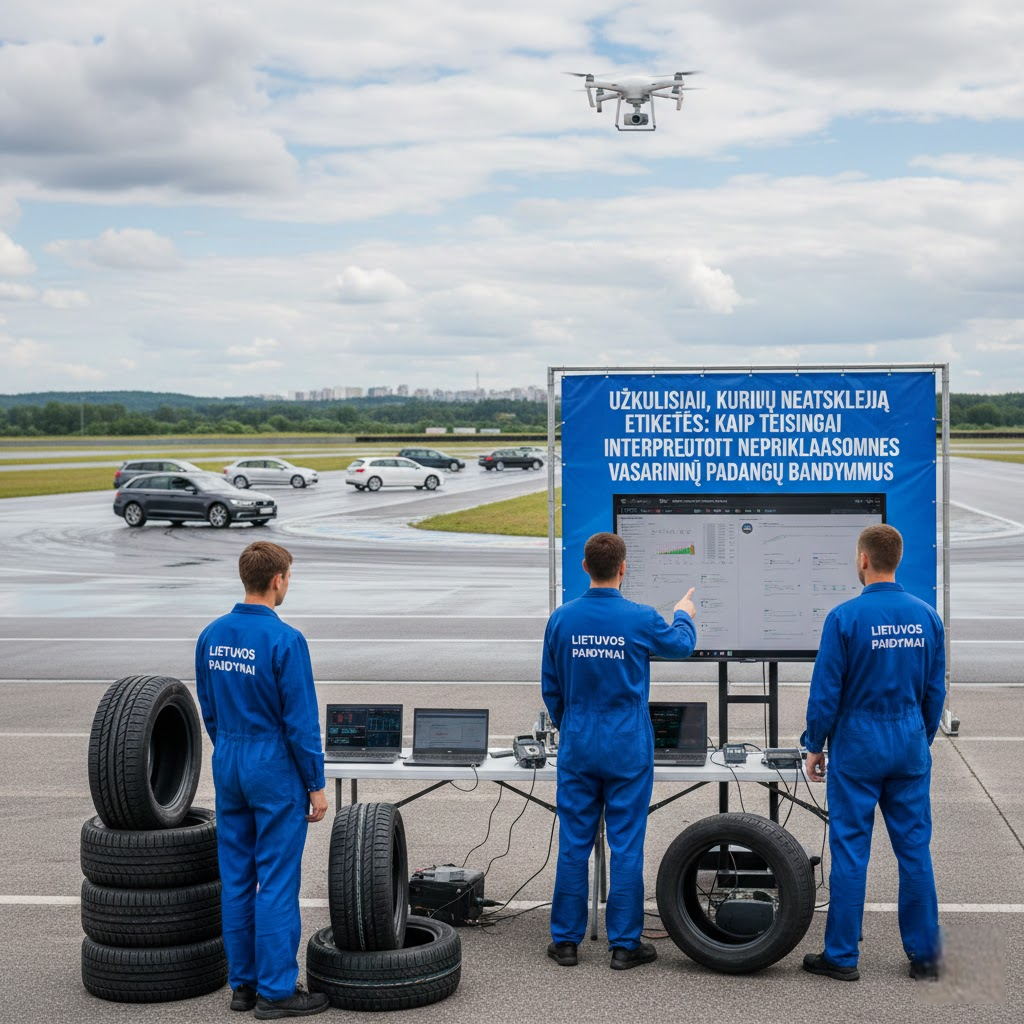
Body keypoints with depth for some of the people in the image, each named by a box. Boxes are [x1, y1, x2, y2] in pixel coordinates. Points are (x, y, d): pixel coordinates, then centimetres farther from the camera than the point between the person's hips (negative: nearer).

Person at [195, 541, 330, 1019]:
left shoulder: (212, 636, 4)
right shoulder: (284, 640, -17)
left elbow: (208, 709, 12)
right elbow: (302, 720, -15)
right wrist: (316, 785, -7)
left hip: (227, 765, 7)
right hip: (275, 769, -7)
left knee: (236, 878, 11)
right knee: (277, 881, -1)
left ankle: (243, 983, 19)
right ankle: (276, 990, 4)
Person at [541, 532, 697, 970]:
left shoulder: (562, 618, -3)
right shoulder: (641, 620, -10)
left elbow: (550, 687, 7)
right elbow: (681, 644, 12)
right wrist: (684, 615, 33)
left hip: (577, 747, 2)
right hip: (627, 748, -2)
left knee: (574, 842, 7)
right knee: (626, 845, 3)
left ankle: (566, 940, 13)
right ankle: (624, 943, 8)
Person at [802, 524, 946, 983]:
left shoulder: (845, 617, -12)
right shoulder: (926, 616, 1)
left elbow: (825, 691, -10)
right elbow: (935, 691, 7)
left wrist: (815, 747, 1)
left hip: (858, 743, -4)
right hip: (910, 743, 4)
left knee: (850, 850, 2)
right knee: (915, 849, 9)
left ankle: (842, 956, 8)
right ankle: (925, 954, 14)